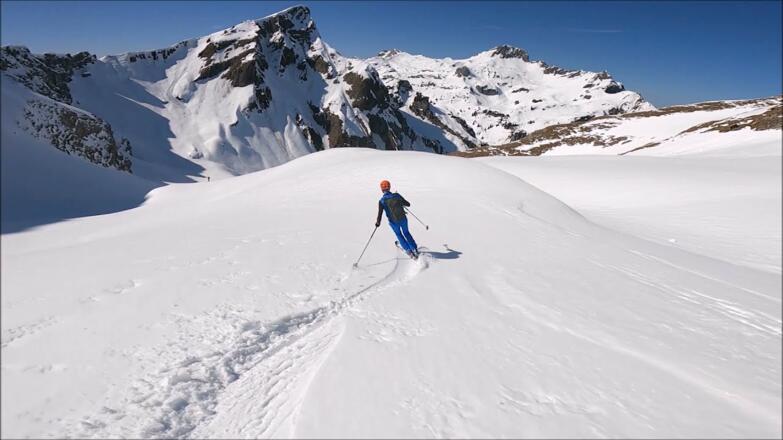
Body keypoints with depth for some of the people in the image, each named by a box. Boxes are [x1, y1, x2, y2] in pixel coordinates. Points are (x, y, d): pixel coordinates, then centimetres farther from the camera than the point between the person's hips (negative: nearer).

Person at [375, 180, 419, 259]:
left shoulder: (381, 201, -14)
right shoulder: (396, 195, -9)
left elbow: (380, 214, -13)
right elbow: (408, 204, -1)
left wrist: (378, 223, 5)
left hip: (393, 222, -1)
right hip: (403, 219, 2)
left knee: (399, 235, 25)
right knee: (406, 233, 26)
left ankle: (408, 250, 18)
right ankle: (415, 249, 25)